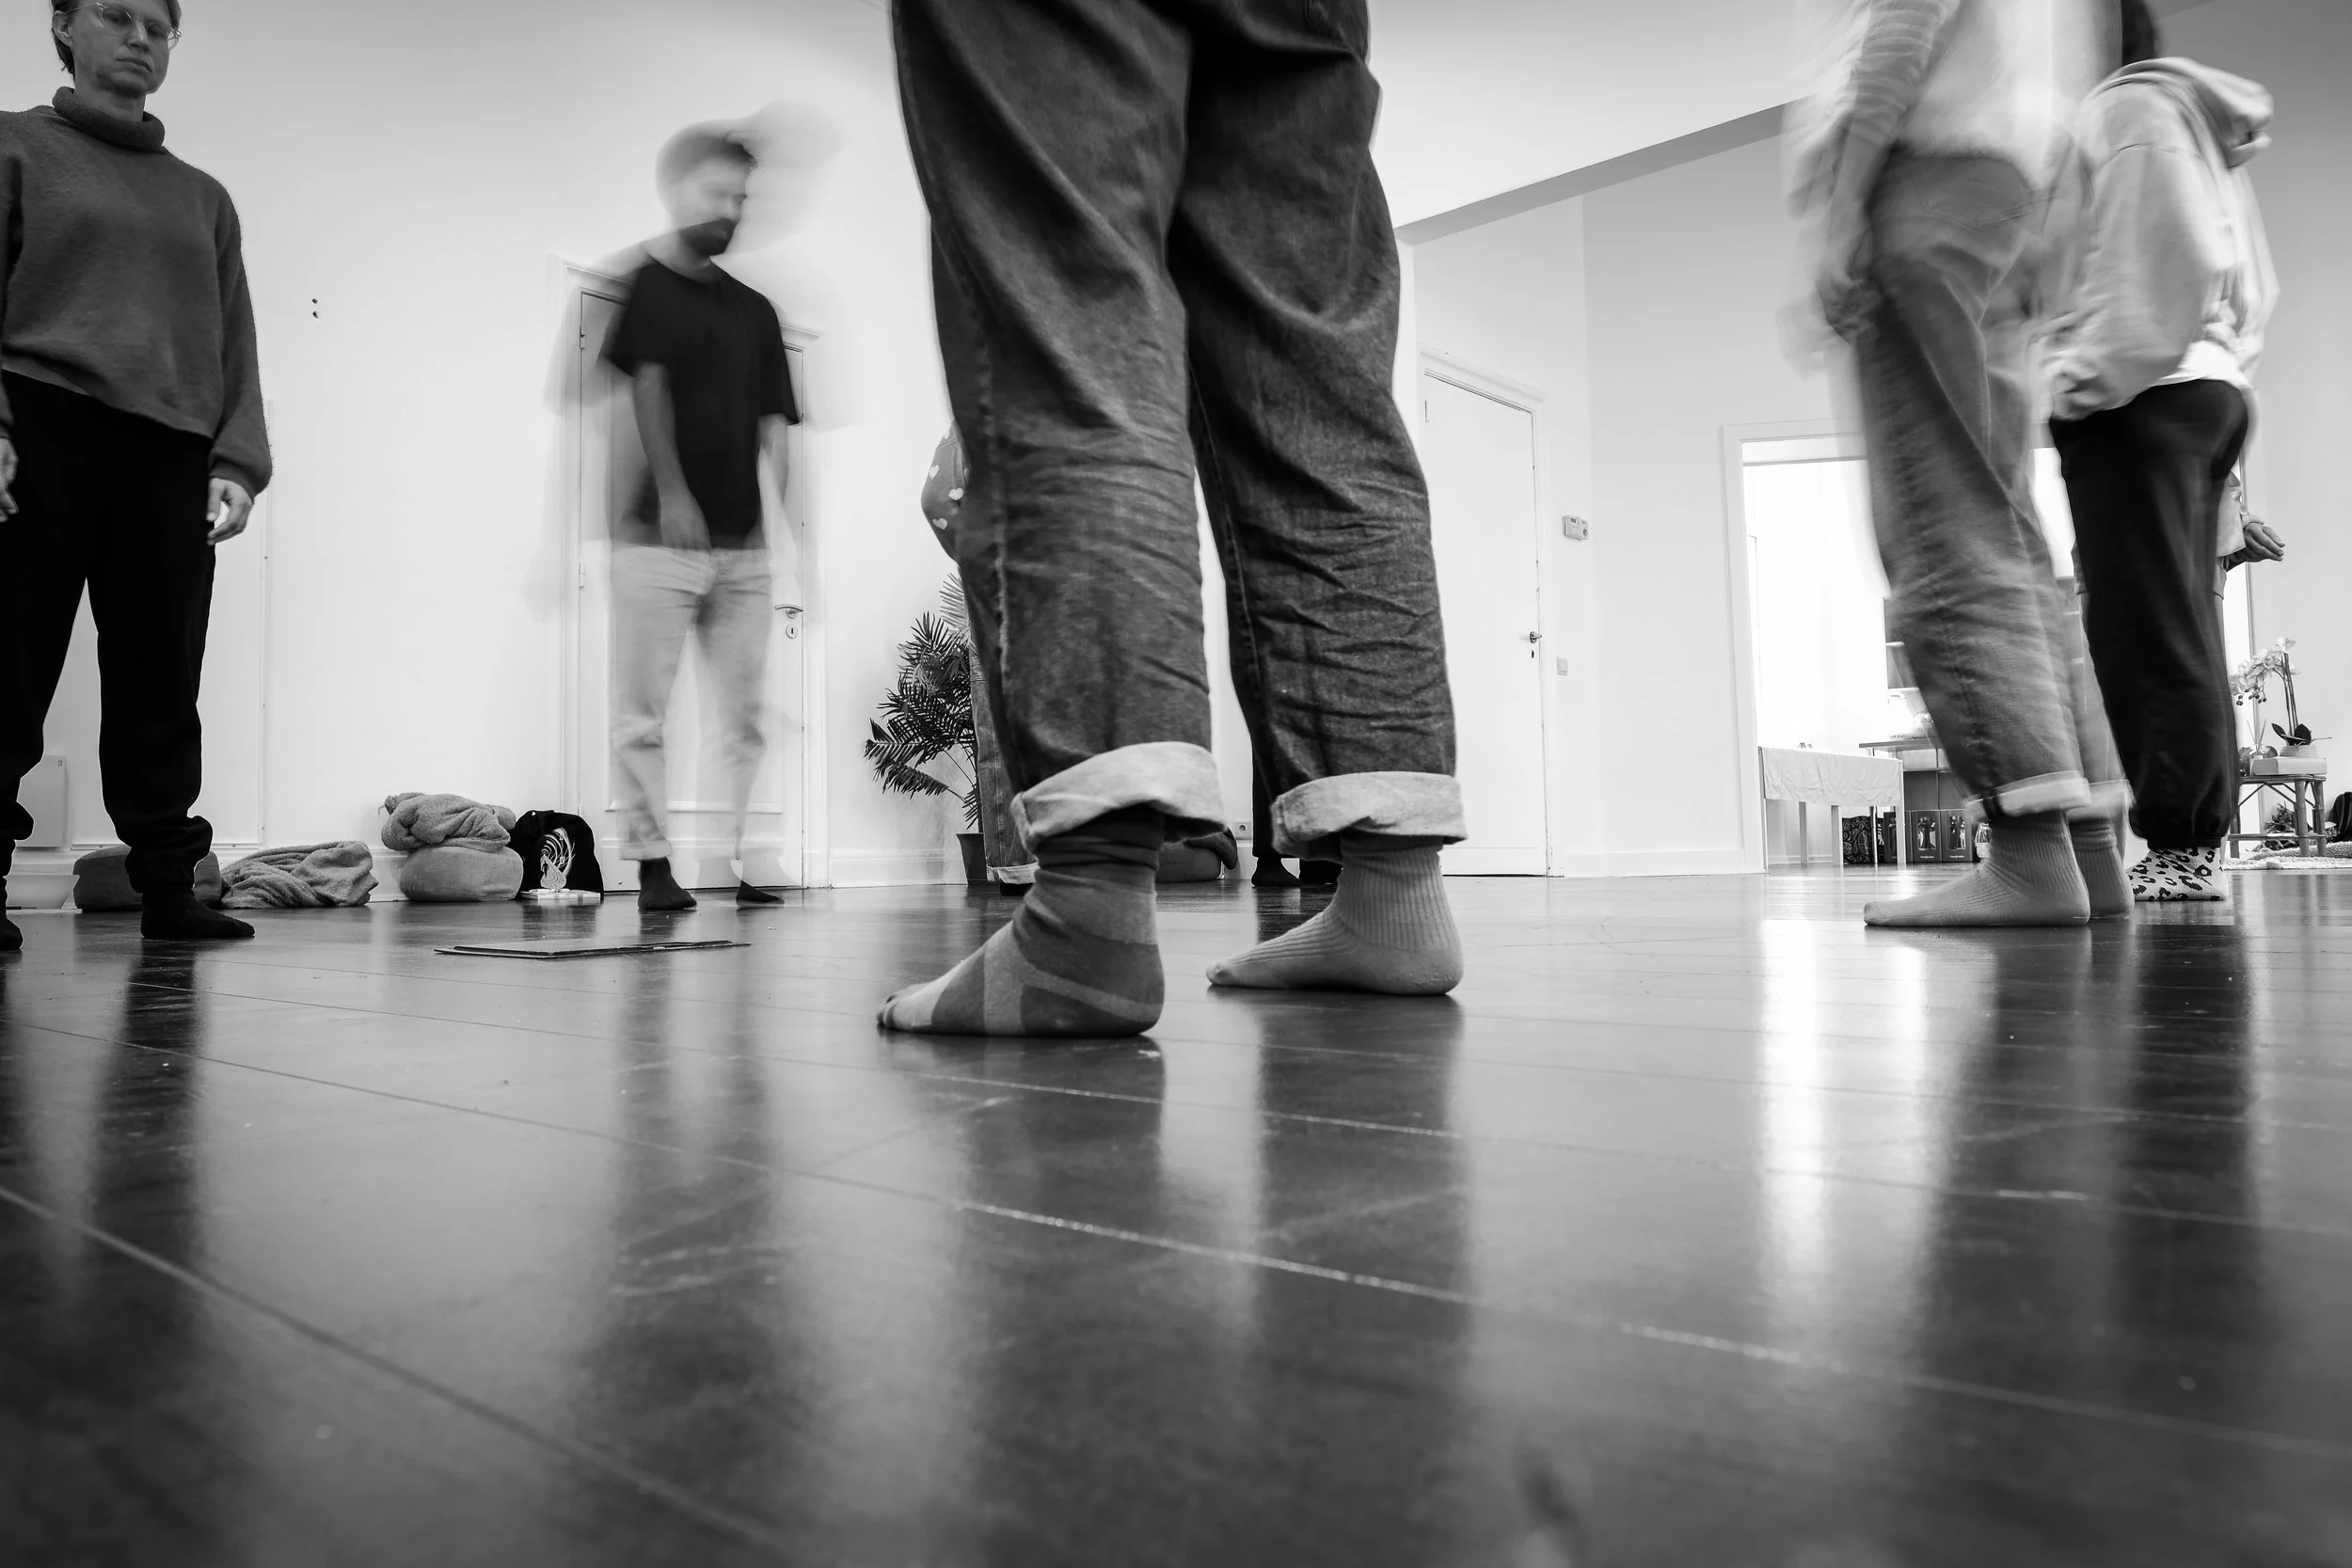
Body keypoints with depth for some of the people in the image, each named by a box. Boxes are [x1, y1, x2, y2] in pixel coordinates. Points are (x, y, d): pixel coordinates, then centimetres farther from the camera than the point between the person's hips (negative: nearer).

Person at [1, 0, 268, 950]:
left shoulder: (202, 196, 23)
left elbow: (233, 342, 15)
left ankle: (168, 886, 4)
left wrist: (237, 461, 1)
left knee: (161, 693, 1)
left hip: (172, 459, 3)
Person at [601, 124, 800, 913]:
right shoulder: (641, 284, 5)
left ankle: (741, 862, 9)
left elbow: (773, 424, 10)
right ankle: (653, 866, 4)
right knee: (643, 713, -2)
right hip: (658, 537, -4)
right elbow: (647, 386, -6)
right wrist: (671, 493, -18)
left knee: (745, 712, 4)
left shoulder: (754, 308, 16)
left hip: (741, 544, 4)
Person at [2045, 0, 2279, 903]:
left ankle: (2176, 845, -11)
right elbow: (2250, 282, 24)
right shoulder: (2198, 119, 27)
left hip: (2134, 402, -10)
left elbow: (2174, 256, -16)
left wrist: (2094, 375, -13)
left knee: (2145, 630, -11)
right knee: (2181, 630, 8)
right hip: (2208, 390, 10)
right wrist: (2221, 361, 21)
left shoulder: (2127, 106, -3)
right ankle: (2196, 844, 9)